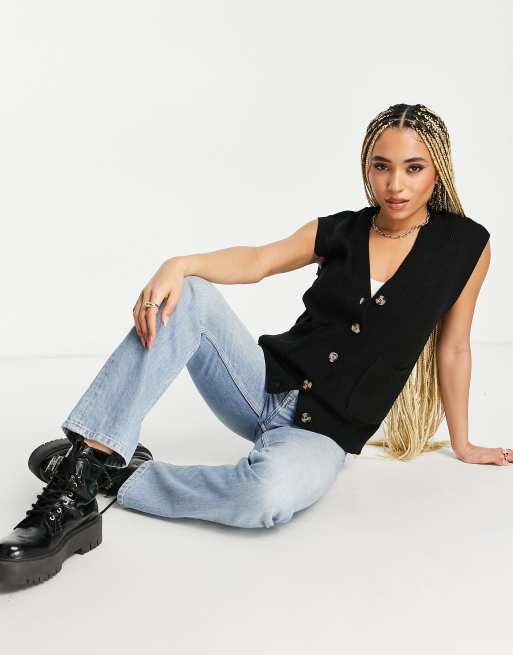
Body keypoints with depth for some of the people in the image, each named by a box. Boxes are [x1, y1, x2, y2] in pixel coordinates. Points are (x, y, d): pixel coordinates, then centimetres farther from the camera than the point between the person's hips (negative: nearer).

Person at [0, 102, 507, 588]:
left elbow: (452, 349, 7)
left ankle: (117, 478, -16)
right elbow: (257, 260, -8)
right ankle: (84, 462, -30)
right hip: (266, 385, 3)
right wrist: (177, 265, -27)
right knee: (186, 297, -24)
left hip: (323, 434, -3)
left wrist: (462, 444, 16)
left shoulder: (466, 245, -2)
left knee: (270, 493, -39)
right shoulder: (340, 231, 5)